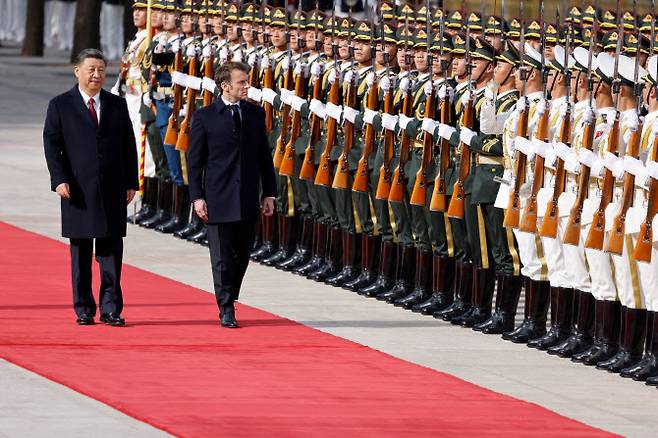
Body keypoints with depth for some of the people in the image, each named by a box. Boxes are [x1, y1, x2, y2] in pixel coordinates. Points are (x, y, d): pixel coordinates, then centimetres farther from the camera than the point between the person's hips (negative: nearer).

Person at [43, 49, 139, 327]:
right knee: (80, 251, 4)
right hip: (78, 189, -2)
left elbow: (128, 145, 12)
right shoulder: (60, 106, 4)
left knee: (111, 251, -2)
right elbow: (52, 144, 0)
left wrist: (131, 182, 5)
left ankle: (110, 309, 1)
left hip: (112, 189, 2)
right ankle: (84, 309, 11)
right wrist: (59, 179, -12)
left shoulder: (117, 105, 11)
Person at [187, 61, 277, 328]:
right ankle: (226, 309, 2)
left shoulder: (255, 114, 8)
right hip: (219, 199, -4)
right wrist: (197, 197, -8)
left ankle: (229, 301, 26)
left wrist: (269, 193, 7)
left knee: (242, 255, 10)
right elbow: (194, 160, -1)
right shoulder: (204, 117, -2)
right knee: (222, 257, -3)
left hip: (248, 200, 4)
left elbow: (264, 156, 12)